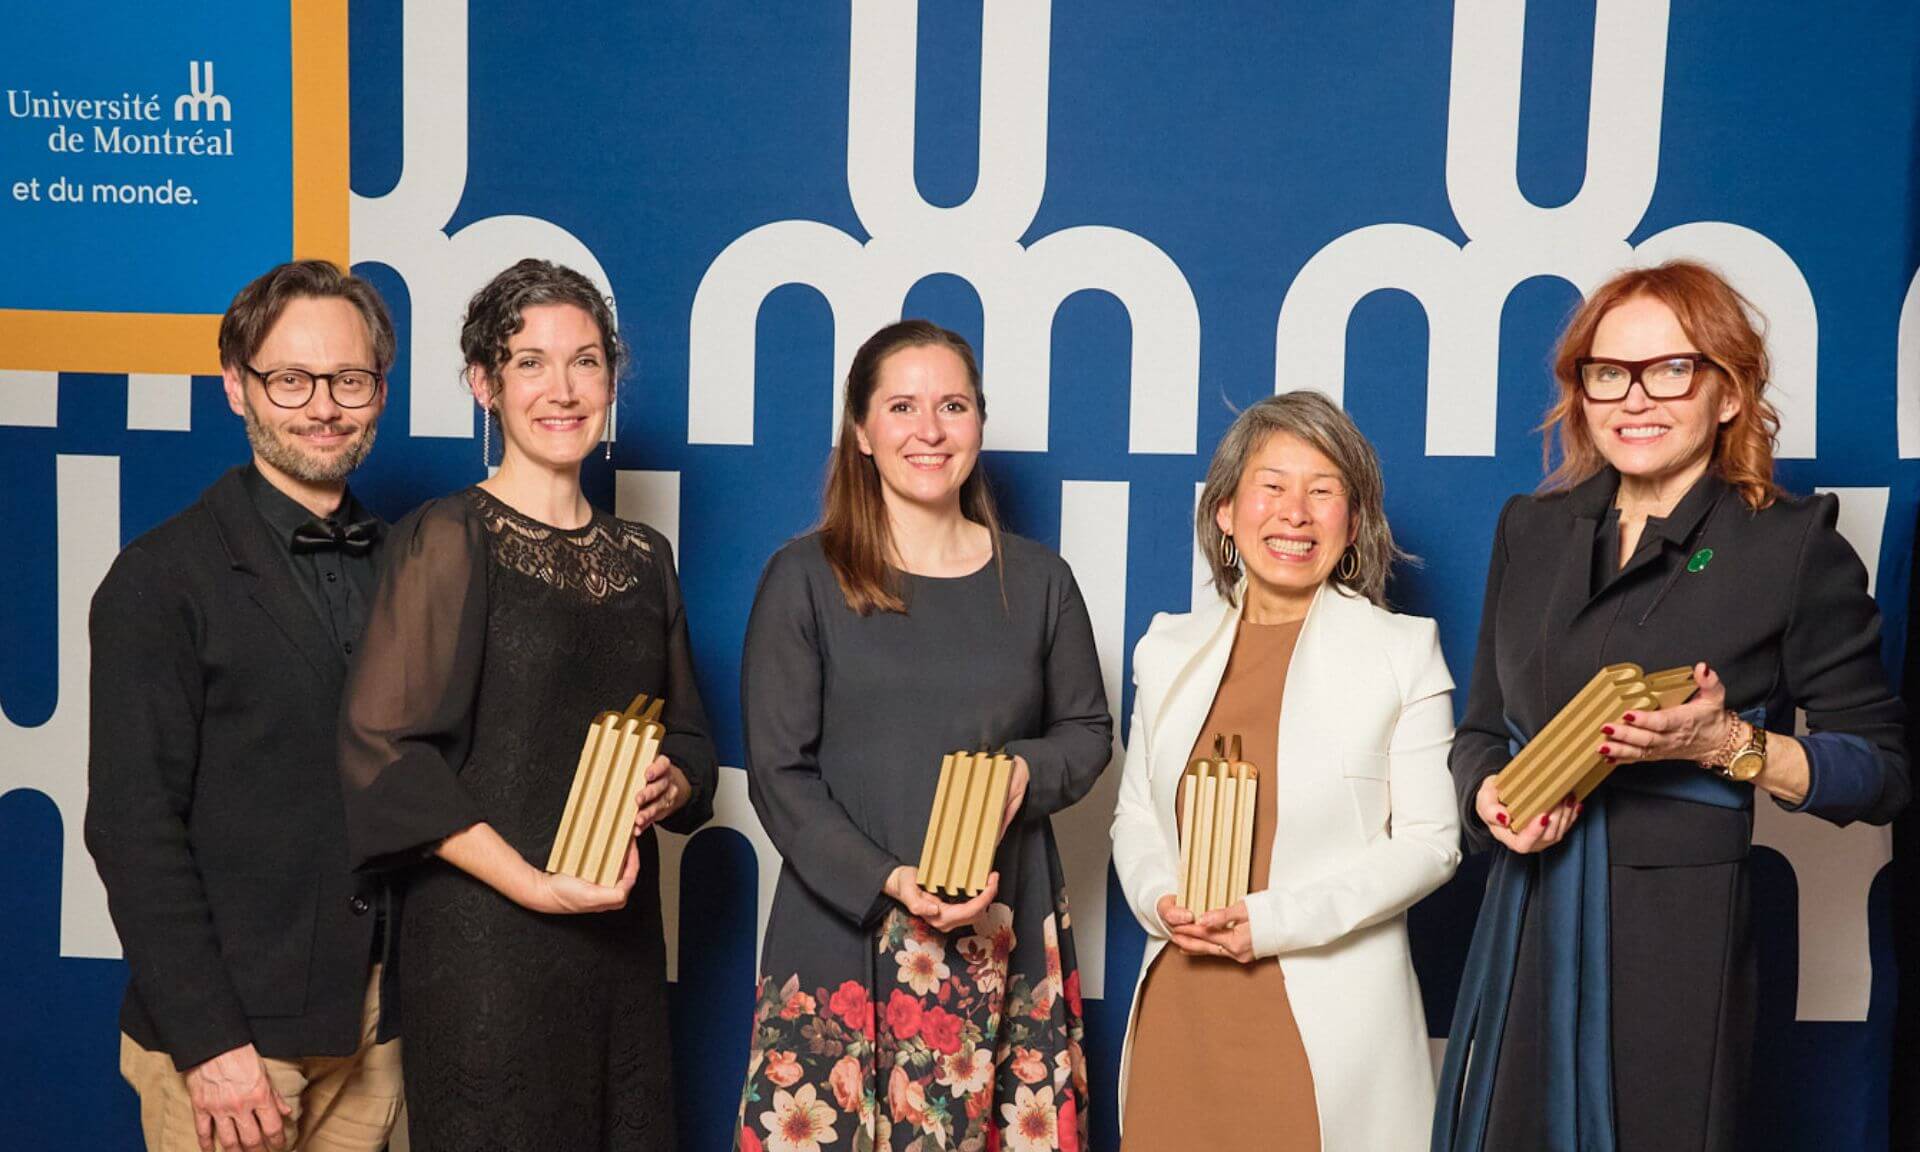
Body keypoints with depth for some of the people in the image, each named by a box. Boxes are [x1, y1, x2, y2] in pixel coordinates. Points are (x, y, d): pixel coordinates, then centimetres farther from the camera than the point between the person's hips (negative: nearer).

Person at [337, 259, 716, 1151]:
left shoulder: (643, 557, 11)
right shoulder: (448, 540, -7)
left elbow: (689, 737, 17)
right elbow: (381, 750, -13)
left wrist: (670, 788, -6)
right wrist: (531, 884, -17)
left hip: (621, 933, 5)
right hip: (486, 933, -5)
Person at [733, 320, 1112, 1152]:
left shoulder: (1037, 580, 7)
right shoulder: (804, 578, -2)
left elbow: (1087, 729, 16)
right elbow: (778, 772, -4)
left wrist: (1026, 773, -6)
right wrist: (889, 884, -16)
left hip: (1009, 939, 2)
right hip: (842, 934, -2)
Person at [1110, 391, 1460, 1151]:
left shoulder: (1403, 651, -2)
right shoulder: (1169, 649, 9)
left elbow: (1430, 841, -5)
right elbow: (1134, 817, 13)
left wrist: (1277, 919, -15)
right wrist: (1160, 900, -8)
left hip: (1329, 1024, -3)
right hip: (1180, 1010, 3)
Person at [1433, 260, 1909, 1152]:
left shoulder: (1794, 543, -4)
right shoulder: (1532, 528, 10)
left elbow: (1881, 771, -2)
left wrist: (1726, 743, -17)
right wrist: (1491, 796, -6)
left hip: (1679, 937, -4)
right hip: (1525, 931, 4)